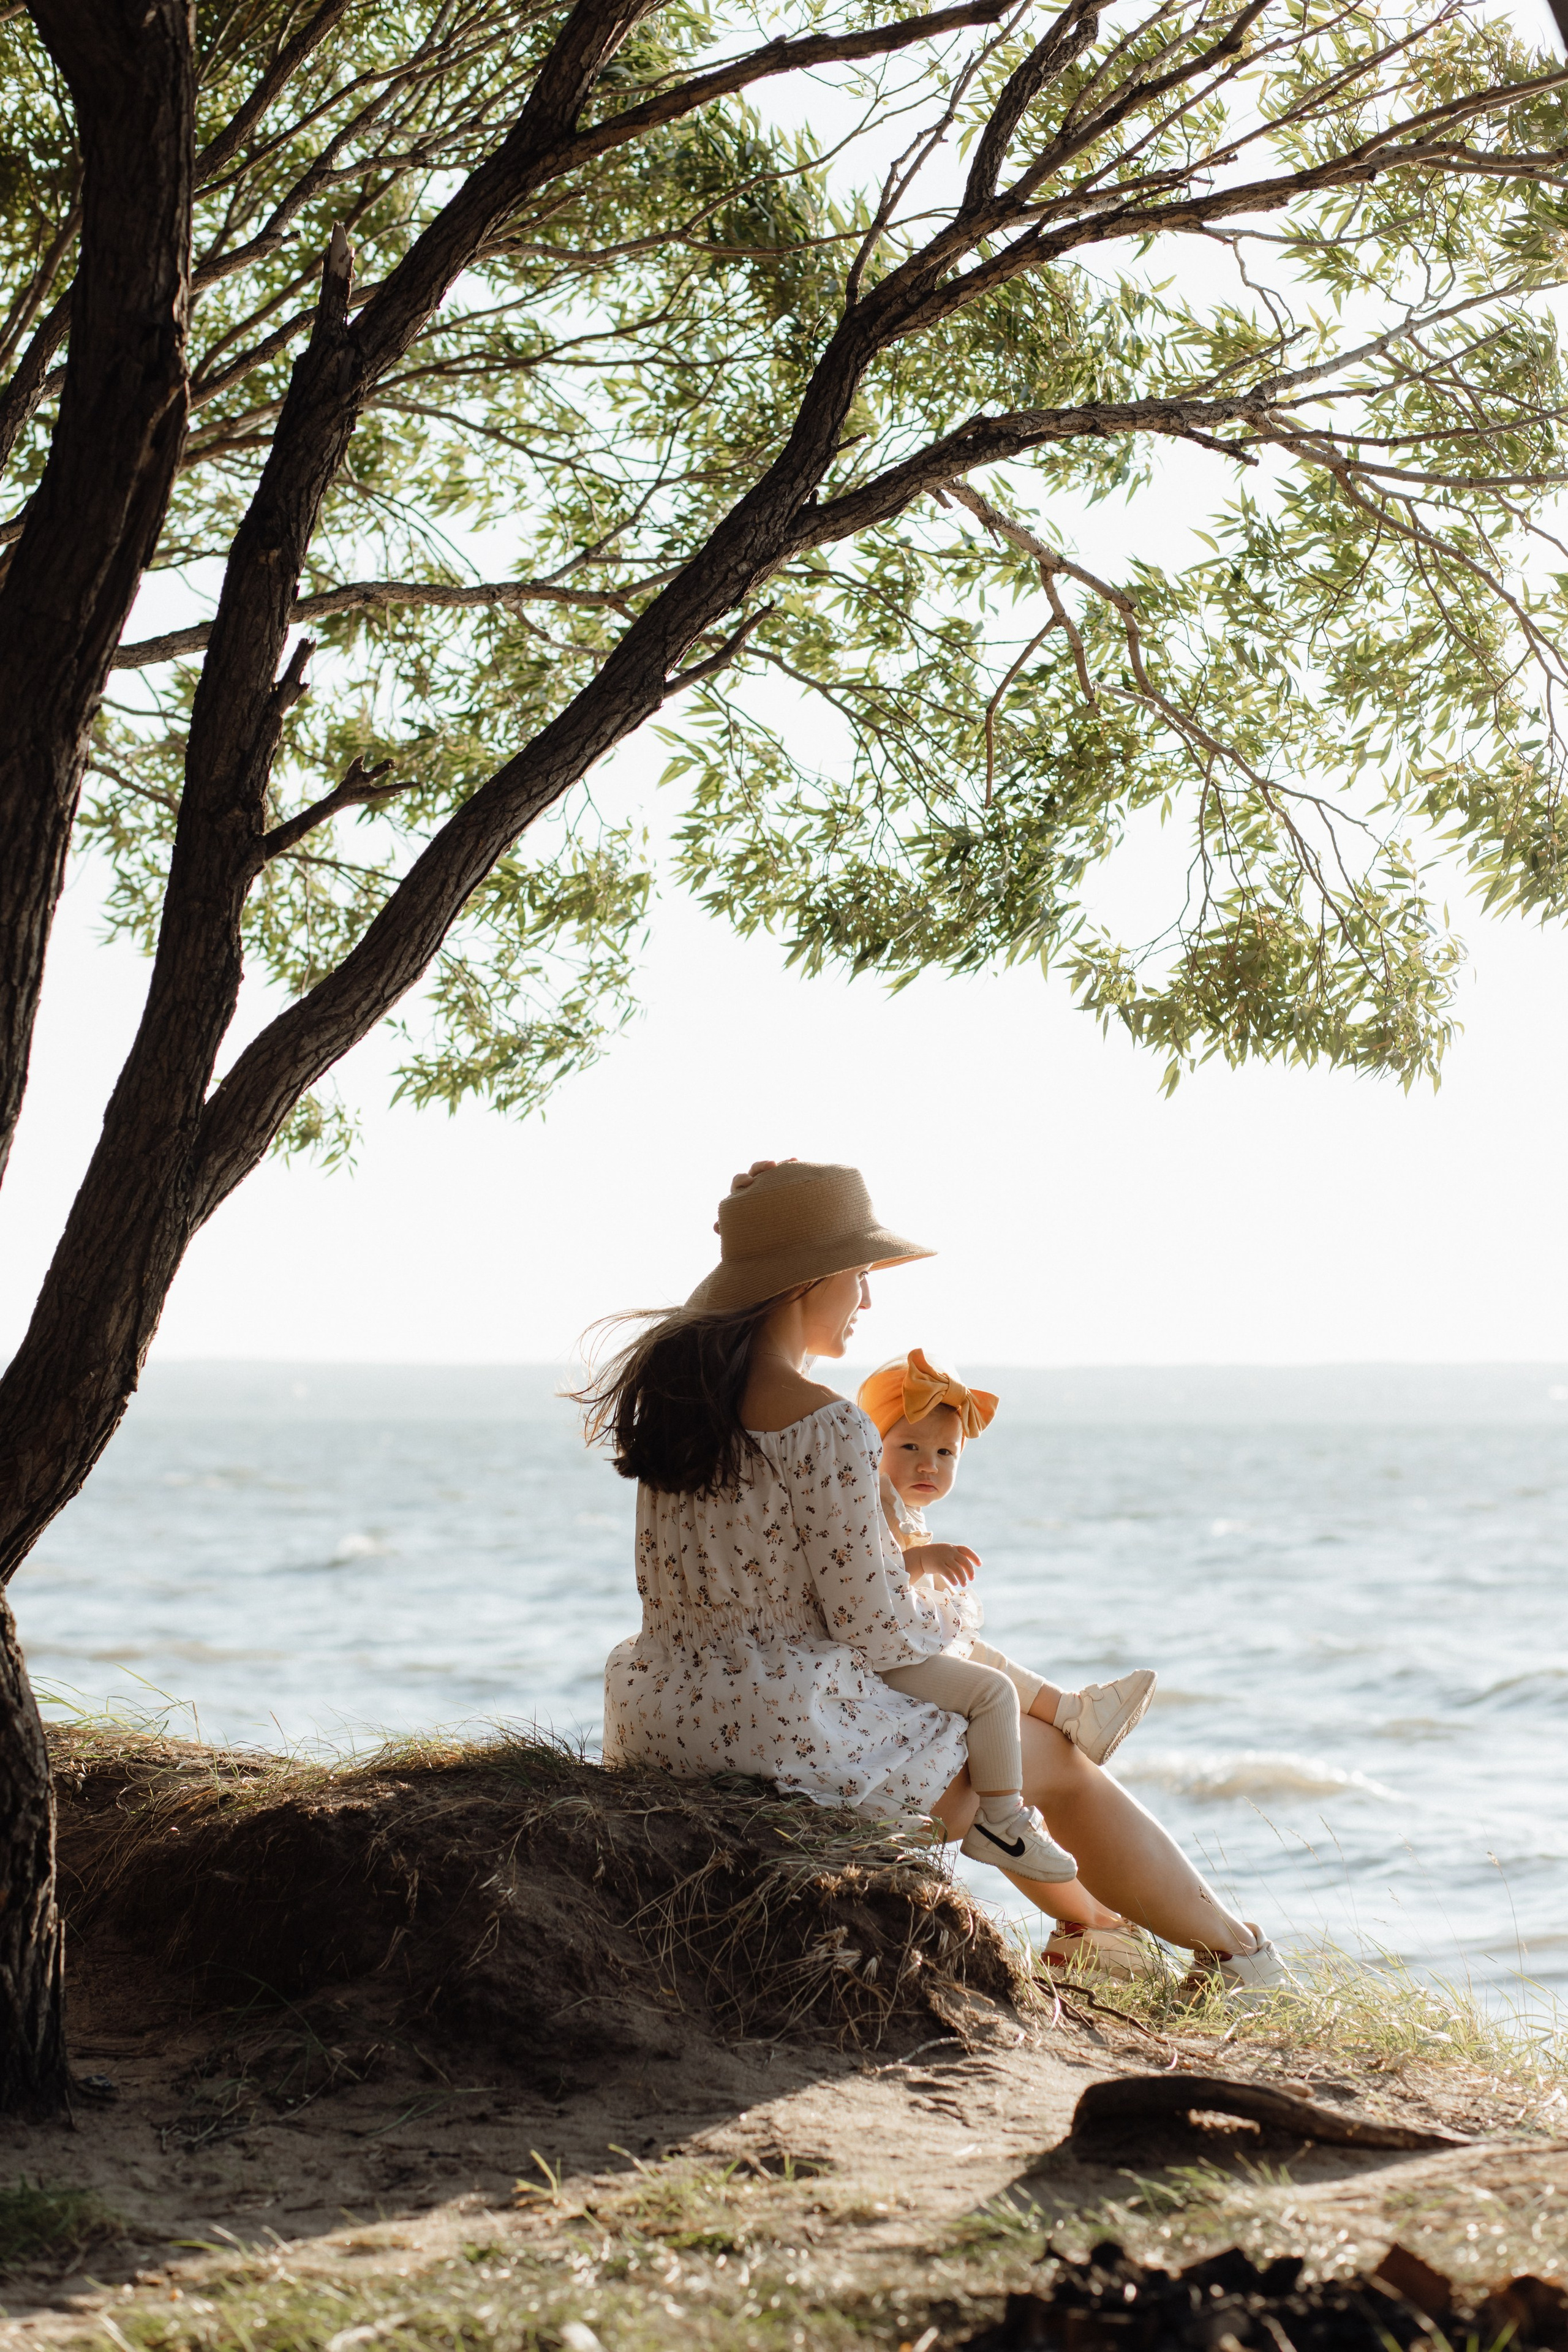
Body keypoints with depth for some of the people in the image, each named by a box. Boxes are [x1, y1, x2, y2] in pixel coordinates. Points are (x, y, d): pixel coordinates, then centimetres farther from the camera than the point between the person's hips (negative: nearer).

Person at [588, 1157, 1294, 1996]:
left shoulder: (672, 1386, 3)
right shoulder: (827, 1428, -22)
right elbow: (874, 1628, -18)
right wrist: (941, 1620, 5)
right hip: (793, 1732, -8)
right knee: (1061, 1762, 16)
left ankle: (1085, 1916, 51)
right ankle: (1239, 1953, 34)